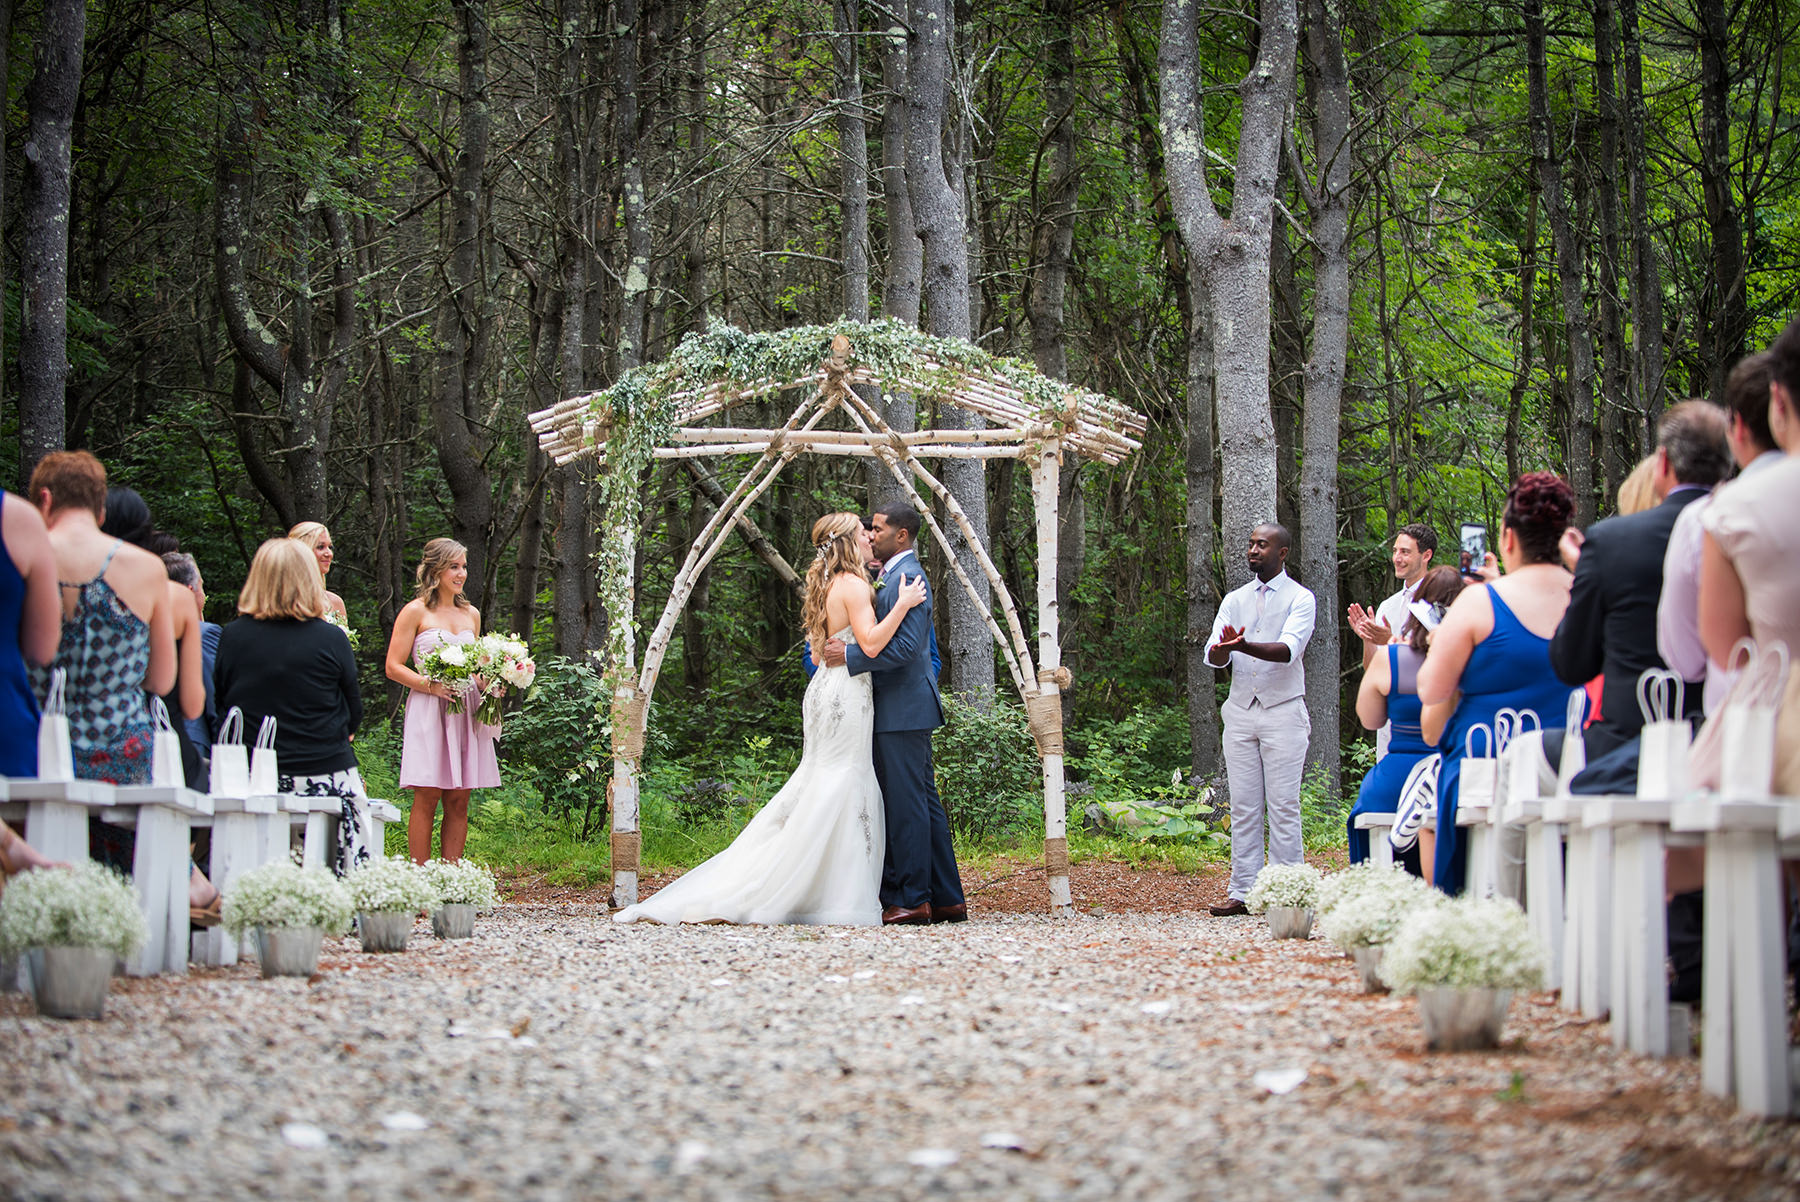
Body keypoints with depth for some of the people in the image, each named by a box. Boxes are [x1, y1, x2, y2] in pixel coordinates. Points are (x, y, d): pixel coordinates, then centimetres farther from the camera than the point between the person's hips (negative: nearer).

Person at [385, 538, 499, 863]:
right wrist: (432, 686, -17)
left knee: (459, 801, 2)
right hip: (428, 713, -5)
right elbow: (394, 667, -3)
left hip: (466, 712, 5)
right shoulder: (416, 611, 0)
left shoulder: (471, 614, 17)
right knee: (427, 798, -8)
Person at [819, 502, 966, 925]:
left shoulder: (907, 578, -15)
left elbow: (905, 647, -23)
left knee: (906, 804, -8)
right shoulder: (890, 577, 18)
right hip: (902, 709, 11)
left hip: (903, 709, -11)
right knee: (923, 802, 11)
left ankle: (911, 899, -5)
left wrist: (849, 655, -20)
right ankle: (947, 899, 14)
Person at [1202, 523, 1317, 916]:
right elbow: (1213, 655, 5)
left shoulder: (1300, 598, -1)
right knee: (1244, 808, 3)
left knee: (1283, 807, -5)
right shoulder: (1234, 600, 15)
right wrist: (1223, 648, -20)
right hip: (1240, 710, 4)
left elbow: (1289, 649, -17)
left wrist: (1245, 646, -33)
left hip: (1282, 711, -4)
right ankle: (1242, 892, 4)